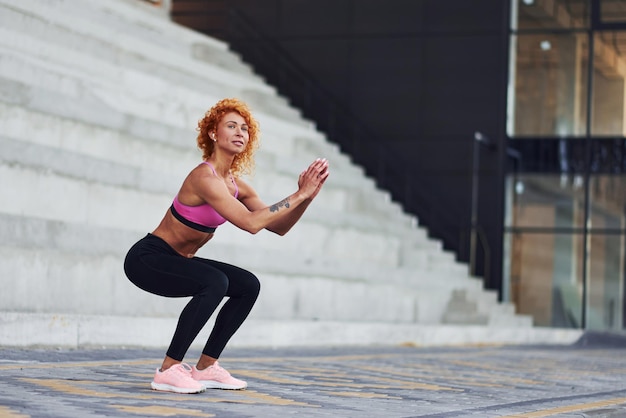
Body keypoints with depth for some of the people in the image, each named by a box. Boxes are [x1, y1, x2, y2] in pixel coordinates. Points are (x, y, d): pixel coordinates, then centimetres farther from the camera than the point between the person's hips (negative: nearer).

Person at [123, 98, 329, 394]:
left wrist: (306, 196, -10)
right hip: (147, 258, -10)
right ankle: (168, 370, -23)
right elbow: (251, 223, -34)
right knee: (214, 283, -32)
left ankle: (205, 368, 9)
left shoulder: (235, 184, 4)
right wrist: (298, 195, -29)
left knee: (248, 286, 5)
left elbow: (279, 227, 5)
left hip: (177, 260, 10)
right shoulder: (205, 177, -24)